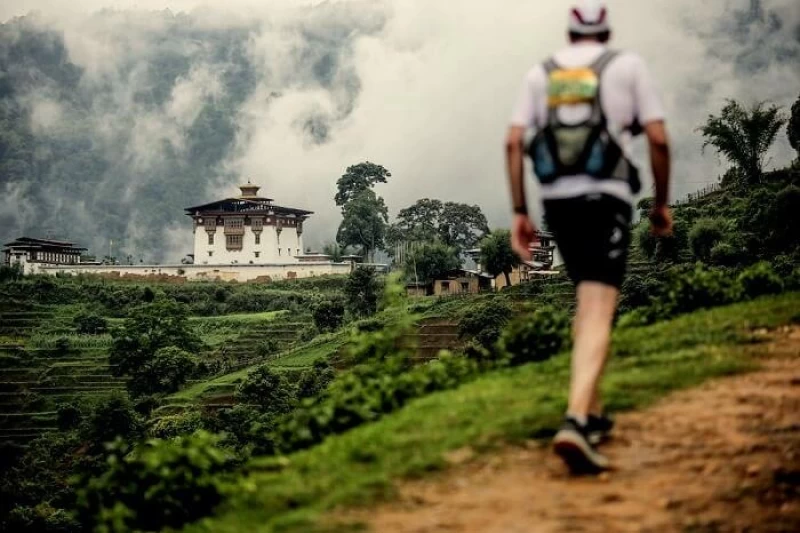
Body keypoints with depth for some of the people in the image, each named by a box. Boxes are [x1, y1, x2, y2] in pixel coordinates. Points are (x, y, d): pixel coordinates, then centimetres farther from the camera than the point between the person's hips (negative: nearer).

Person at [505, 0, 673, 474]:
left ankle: (593, 414, 24)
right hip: (606, 201, -4)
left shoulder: (541, 74, 13)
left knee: (589, 301, 23)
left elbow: (514, 143, 3)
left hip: (558, 201, 4)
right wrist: (662, 203, 9)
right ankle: (575, 424, -31)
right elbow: (659, 140, -2)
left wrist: (520, 213, 5)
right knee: (598, 314, -13)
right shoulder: (629, 65, 5)